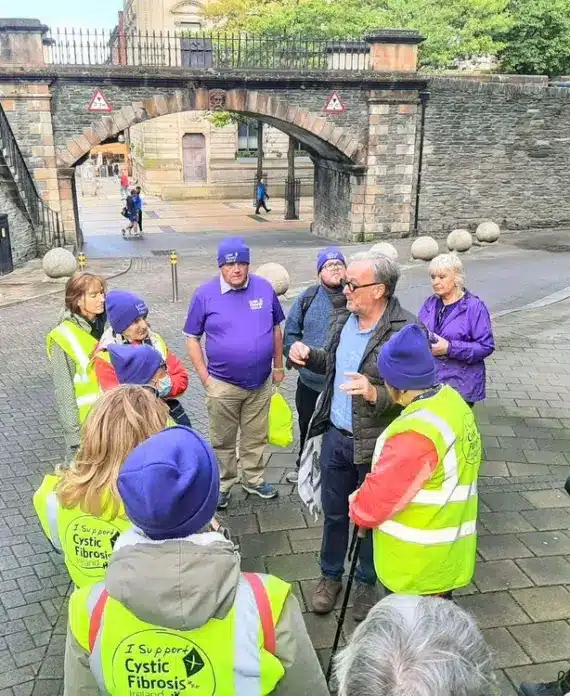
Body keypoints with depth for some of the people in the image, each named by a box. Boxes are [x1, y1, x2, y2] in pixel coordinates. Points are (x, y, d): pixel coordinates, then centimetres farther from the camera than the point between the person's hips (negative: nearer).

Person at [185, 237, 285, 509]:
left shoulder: (265, 288, -2)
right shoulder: (205, 294, -8)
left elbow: (276, 329, 9)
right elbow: (192, 338, -2)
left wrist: (279, 366, 10)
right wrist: (204, 377, -7)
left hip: (261, 382, 2)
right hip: (222, 384, -2)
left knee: (256, 437, 17)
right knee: (223, 441, 12)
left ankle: (253, 480, 36)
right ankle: (223, 485, 31)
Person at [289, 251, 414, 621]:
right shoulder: (344, 319, 1)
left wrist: (375, 394, -37)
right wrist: (308, 355, -2)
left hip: (375, 445, -5)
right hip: (336, 435, 6)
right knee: (334, 512, 21)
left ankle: (367, 582, 40)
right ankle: (331, 575, 43)